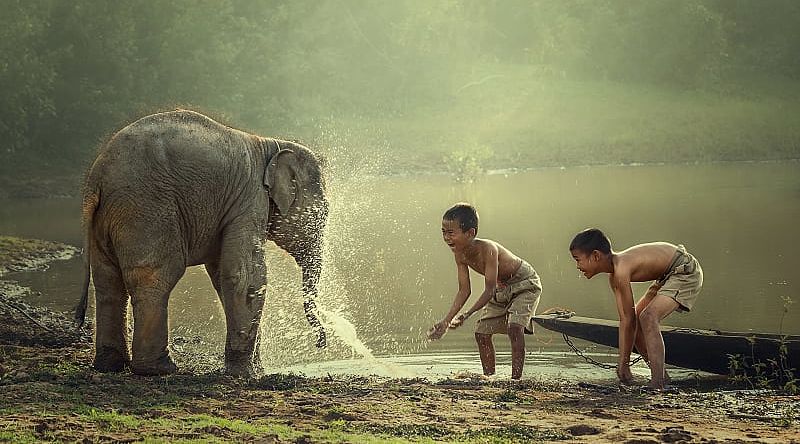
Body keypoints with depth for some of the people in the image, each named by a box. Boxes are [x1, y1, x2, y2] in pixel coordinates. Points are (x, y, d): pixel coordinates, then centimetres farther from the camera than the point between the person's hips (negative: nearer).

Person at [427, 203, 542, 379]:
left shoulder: (487, 249, -36)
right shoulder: (460, 254, -14)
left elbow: (489, 291, -35)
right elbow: (464, 291, -7)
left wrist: (466, 315, -43)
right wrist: (446, 321, -13)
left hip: (525, 283, -8)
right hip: (501, 287, 8)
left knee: (515, 327, -26)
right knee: (481, 332, 3)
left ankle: (516, 378, -24)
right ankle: (489, 378, 12)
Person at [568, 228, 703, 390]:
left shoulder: (621, 270, -27)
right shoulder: (613, 277, 2)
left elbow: (628, 319, -23)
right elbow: (625, 319, 4)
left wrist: (625, 363, -15)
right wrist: (621, 361, 2)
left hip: (686, 271, -10)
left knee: (648, 317, -24)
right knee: (637, 319, 9)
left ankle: (657, 384, -26)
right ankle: (661, 377, 18)